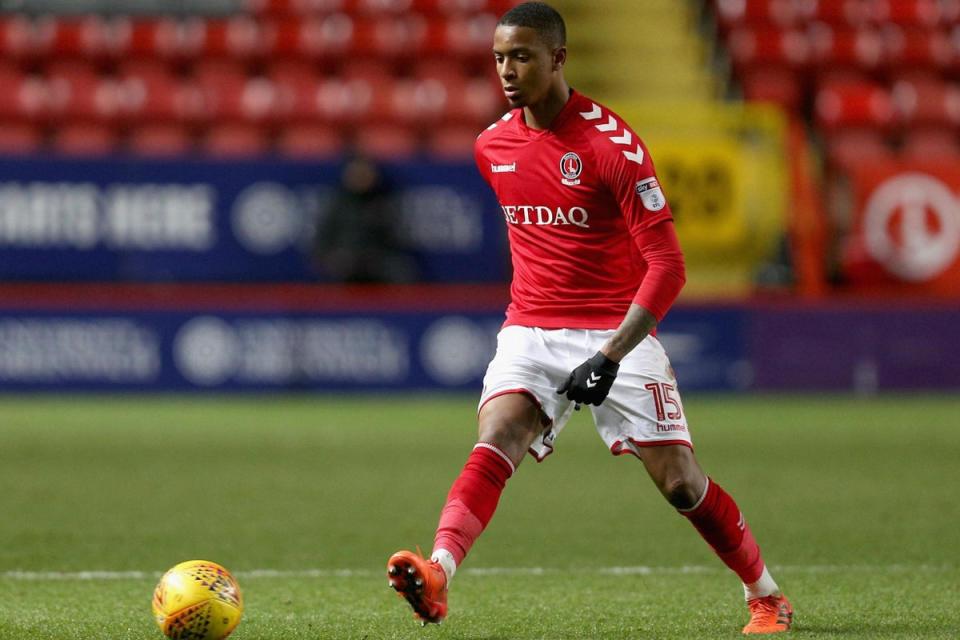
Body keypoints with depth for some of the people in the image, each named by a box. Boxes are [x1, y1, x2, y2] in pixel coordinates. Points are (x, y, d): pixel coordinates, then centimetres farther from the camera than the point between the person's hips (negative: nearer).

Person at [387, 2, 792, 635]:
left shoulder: (612, 143, -14)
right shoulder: (493, 146, 6)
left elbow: (668, 264, -17)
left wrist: (611, 355, -24)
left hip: (616, 332, -4)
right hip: (529, 333, 4)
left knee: (680, 482, -3)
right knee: (494, 445, -24)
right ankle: (438, 572, -44)